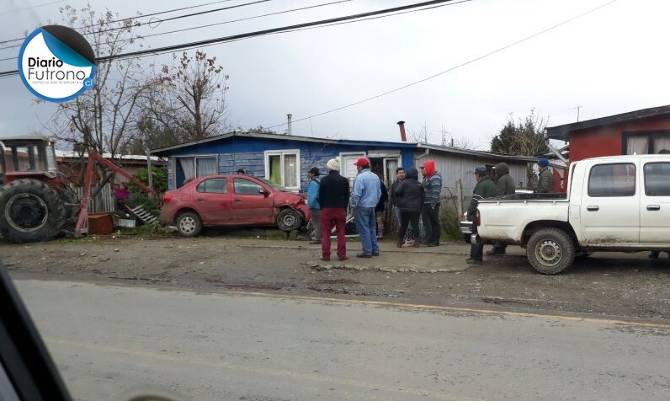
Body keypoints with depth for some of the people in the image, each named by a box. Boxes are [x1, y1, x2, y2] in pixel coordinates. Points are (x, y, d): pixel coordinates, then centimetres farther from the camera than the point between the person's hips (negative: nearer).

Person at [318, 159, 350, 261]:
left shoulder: (324, 180, -3)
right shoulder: (344, 180, 3)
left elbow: (321, 196, 0)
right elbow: (347, 196, 6)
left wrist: (322, 208, 10)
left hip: (327, 209, -1)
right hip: (340, 209, 2)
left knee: (325, 233, 4)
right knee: (341, 232, 6)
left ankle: (325, 255, 2)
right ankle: (342, 255, 5)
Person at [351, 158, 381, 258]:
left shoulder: (360, 177, -15)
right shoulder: (375, 177, 10)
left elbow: (356, 194, -18)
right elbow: (379, 193, 14)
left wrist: (353, 205, -9)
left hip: (362, 206, -8)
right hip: (372, 206, 8)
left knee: (364, 229, -2)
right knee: (372, 228, 16)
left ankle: (367, 251, -2)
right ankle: (375, 249, 18)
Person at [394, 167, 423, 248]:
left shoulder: (404, 182, -9)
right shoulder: (419, 185, 3)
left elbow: (397, 192, -16)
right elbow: (422, 196, 8)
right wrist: (420, 207, 15)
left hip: (405, 208, -2)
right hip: (416, 208, 2)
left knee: (403, 225, 6)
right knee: (415, 225, 7)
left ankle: (400, 241, 10)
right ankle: (416, 241, 4)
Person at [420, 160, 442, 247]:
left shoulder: (435, 178, -15)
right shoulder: (427, 177, 15)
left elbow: (435, 192, -21)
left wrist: (433, 205, -24)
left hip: (431, 204, -9)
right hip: (425, 204, 10)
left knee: (434, 223, -1)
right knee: (427, 222, 12)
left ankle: (435, 241, 4)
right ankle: (429, 240, 18)